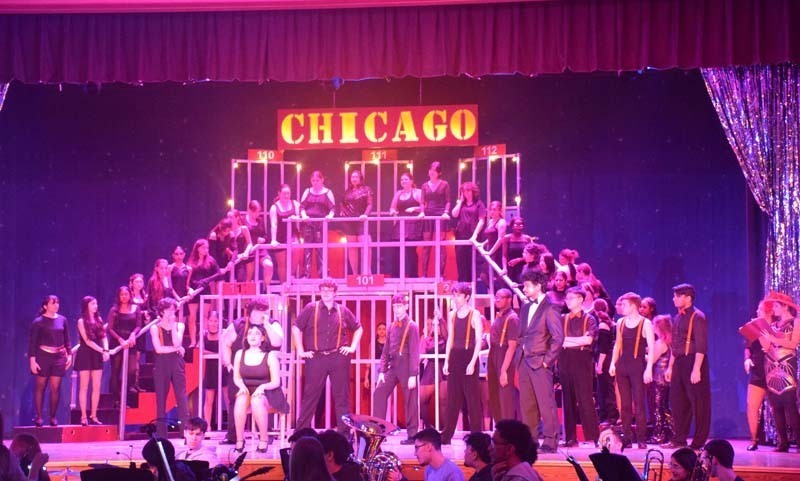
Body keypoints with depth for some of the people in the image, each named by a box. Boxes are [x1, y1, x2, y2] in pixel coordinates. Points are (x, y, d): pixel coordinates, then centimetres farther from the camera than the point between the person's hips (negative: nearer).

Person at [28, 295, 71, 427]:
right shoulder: (38, 322, -4)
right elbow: (32, 342, -4)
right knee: (40, 386, 1)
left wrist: (69, 354, 8)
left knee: (55, 387, 2)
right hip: (43, 356, -3)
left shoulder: (62, 320, 8)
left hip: (59, 357, 3)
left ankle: (53, 416, 8)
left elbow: (67, 339, 14)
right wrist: (32, 360, -10)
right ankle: (38, 417, 4)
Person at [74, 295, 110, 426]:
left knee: (97, 387, 2)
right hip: (85, 355, -5)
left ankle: (94, 416, 7)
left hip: (97, 355, 5)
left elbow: (104, 336, 9)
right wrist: (102, 350, -15)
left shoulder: (99, 319, 12)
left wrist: (106, 350, -9)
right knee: (84, 387, -3)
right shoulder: (82, 321, -5)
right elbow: (87, 341, -10)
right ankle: (84, 416, -2)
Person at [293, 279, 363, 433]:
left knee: (342, 396, 4)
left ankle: (344, 432, 9)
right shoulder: (311, 308, 2)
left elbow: (358, 328, 19)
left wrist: (352, 347, 8)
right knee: (310, 396, 1)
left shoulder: (343, 311, 8)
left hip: (339, 357, 2)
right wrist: (301, 351, -3)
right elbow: (296, 328, 2)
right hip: (316, 357, -2)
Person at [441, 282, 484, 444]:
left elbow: (479, 341, -8)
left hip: (469, 356, -5)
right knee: (452, 398, 6)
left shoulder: (474, 315, -4)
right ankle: (446, 435, 8)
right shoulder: (452, 315, 12)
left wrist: (472, 362, -16)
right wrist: (446, 361, 9)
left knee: (472, 397, -4)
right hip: (455, 357, 5)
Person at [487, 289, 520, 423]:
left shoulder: (512, 318, -11)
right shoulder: (498, 317, 14)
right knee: (494, 400, 12)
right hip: (493, 361, 8)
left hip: (505, 361, -8)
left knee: (506, 399, -5)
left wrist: (504, 370, -20)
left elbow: (512, 346, -17)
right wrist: (489, 370, 11)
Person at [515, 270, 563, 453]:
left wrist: (547, 360, -13)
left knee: (546, 403, -6)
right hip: (524, 362, 8)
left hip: (540, 362, -8)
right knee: (526, 404, 9)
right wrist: (519, 355, 11)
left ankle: (550, 441, -3)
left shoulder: (549, 308, -8)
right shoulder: (525, 308, 16)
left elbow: (558, 337, -13)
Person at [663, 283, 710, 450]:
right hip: (679, 362, 9)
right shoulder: (677, 318, 16)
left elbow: (701, 345, -16)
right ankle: (679, 439, 18)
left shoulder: (697, 317, -10)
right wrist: (670, 366, 18)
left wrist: (696, 369, -22)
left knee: (698, 404, -3)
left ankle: (699, 442, 1)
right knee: (677, 402, 10)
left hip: (693, 361, -9)